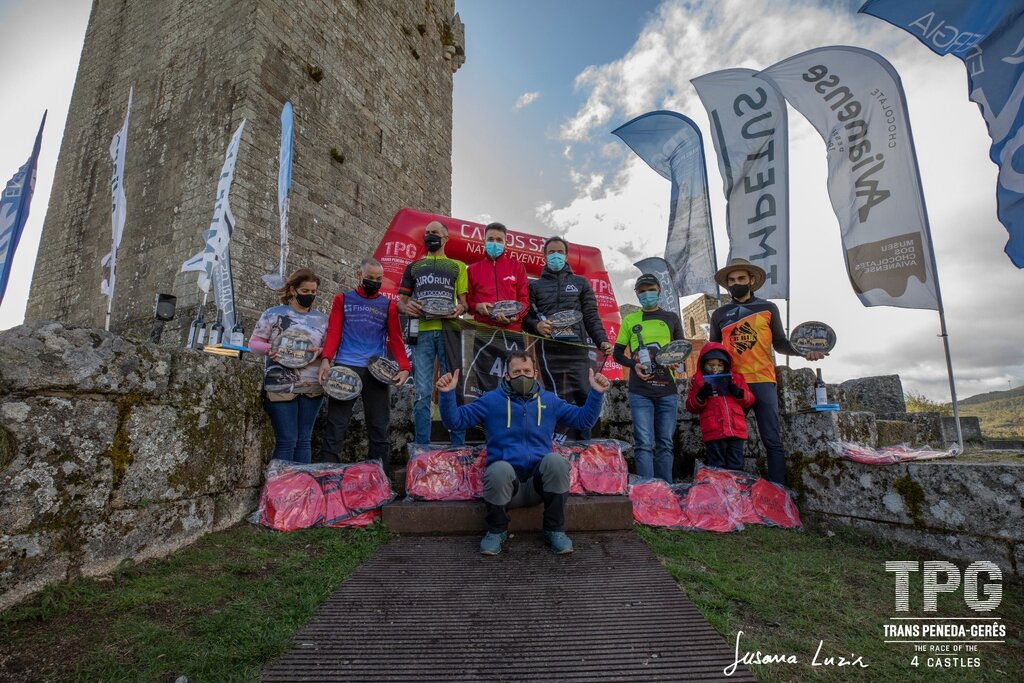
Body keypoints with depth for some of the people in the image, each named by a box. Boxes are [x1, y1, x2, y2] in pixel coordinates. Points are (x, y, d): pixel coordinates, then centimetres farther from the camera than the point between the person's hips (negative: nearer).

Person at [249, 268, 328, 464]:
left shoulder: (321, 319, 11)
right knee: (286, 440, -3)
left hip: (312, 387, 4)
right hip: (281, 386, -3)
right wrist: (269, 349, -16)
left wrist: (320, 351, -9)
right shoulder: (274, 313, 1)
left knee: (304, 440, 9)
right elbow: (253, 342, 4)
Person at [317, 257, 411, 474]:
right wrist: (326, 360, -15)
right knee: (335, 423, 0)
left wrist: (404, 367, -10)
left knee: (379, 425, 4)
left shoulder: (388, 305, 12)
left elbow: (396, 339, 5)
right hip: (344, 368, -1)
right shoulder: (342, 300, 12)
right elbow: (333, 332, 2)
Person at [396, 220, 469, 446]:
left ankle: (459, 446, 6)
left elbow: (464, 301, 13)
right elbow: (400, 301, 18)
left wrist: (461, 308, -11)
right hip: (422, 331, 1)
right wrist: (406, 306, -6)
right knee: (422, 393, -1)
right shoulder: (413, 267, 23)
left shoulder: (458, 266, 19)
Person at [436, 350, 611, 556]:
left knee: (555, 460, -31)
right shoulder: (491, 400, 9)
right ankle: (497, 530, -5)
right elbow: (455, 420, 5)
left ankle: (554, 530, -8)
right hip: (504, 479, -1)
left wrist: (596, 393, 3)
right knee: (500, 469, -36)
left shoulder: (549, 400, 16)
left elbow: (584, 419, 17)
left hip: (539, 481, 2)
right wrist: (447, 393, -12)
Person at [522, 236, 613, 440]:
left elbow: (591, 316, 10)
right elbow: (525, 318, 10)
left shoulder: (581, 283, 18)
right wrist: (536, 325, -12)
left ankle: (584, 443, 9)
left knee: (584, 396, -4)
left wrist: (602, 340, -6)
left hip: (577, 350, 1)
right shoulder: (535, 285, 17)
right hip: (548, 352, 0)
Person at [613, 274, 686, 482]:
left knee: (665, 444, 6)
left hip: (667, 390, 2)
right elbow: (617, 353, 11)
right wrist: (634, 365, -9)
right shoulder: (630, 320, 9)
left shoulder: (671, 318, 13)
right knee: (644, 443, -7)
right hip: (640, 391, -1)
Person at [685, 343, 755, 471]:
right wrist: (700, 397, -13)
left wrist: (738, 392, -6)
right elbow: (691, 407, 6)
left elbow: (749, 400, 13)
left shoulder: (735, 378, 18)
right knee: (716, 468, 1)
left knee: (736, 467, 6)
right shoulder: (699, 380, 9)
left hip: (736, 430, 3)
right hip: (713, 432, -2)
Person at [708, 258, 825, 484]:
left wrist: (802, 352, -10)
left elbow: (780, 343, 8)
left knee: (772, 440, -2)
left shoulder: (768, 308, 10)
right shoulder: (719, 314, 12)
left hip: (763, 381, -1)